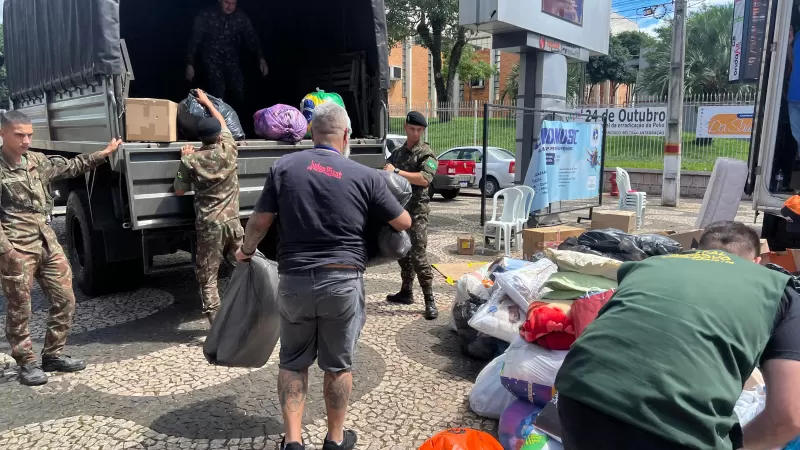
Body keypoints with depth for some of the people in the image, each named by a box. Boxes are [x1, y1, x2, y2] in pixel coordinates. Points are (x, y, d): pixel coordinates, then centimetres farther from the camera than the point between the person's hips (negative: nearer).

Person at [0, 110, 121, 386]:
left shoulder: (37, 161, 9)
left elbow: (69, 168, 26)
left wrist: (103, 154, 26)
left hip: (47, 242, 7)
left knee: (65, 301, 9)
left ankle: (52, 355, 24)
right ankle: (26, 364, 19)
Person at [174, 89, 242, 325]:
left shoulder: (191, 160, -5)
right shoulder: (229, 150, 1)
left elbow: (179, 190, 7)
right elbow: (222, 122, 20)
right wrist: (207, 102, 34)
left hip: (208, 224, -2)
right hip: (232, 221, 2)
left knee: (207, 276, 6)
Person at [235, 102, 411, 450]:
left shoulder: (283, 167, 0)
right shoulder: (366, 177, -4)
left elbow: (259, 221, 5)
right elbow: (404, 223, 5)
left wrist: (245, 251, 25)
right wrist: (387, 185, 25)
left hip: (295, 281, 2)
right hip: (343, 283, -1)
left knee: (293, 362, 18)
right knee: (338, 364, 14)